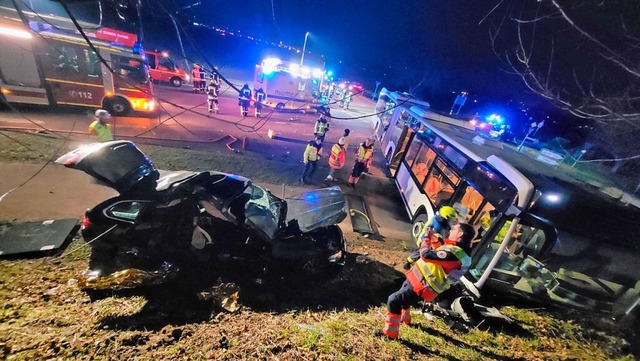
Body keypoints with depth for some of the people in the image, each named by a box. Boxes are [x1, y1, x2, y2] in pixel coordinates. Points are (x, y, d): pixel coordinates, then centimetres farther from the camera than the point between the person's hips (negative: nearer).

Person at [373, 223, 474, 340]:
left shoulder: (454, 253, -29)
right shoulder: (460, 250, 4)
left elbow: (426, 255, -32)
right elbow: (438, 252, 20)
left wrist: (427, 239, -14)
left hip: (421, 287, -10)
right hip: (418, 280, 10)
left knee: (393, 300, -9)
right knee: (402, 295, 32)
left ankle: (390, 333, 5)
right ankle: (405, 318, 57)